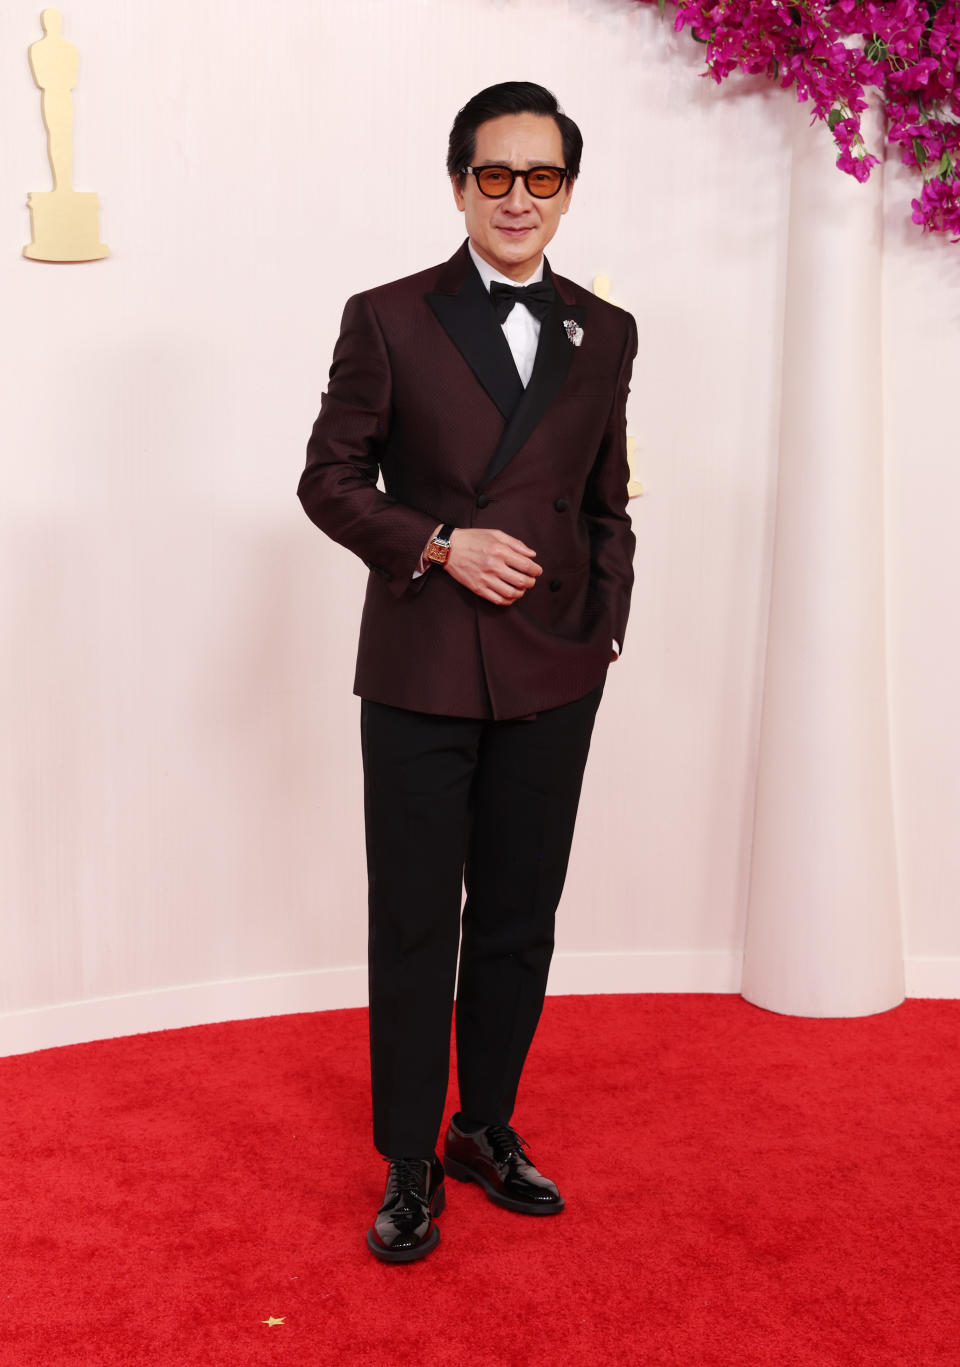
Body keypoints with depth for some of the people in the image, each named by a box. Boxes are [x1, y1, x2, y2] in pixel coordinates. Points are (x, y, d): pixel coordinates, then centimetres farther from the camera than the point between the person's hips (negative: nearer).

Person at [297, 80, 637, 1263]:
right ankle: (410, 1163, 20)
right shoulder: (387, 319, -1)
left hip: (554, 675, 3)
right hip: (422, 670, -3)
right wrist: (442, 543, -15)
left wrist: (606, 624, 6)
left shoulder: (604, 335, 8)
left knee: (519, 920, 13)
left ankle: (487, 1129, 32)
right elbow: (329, 477, -2)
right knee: (414, 925, 5)